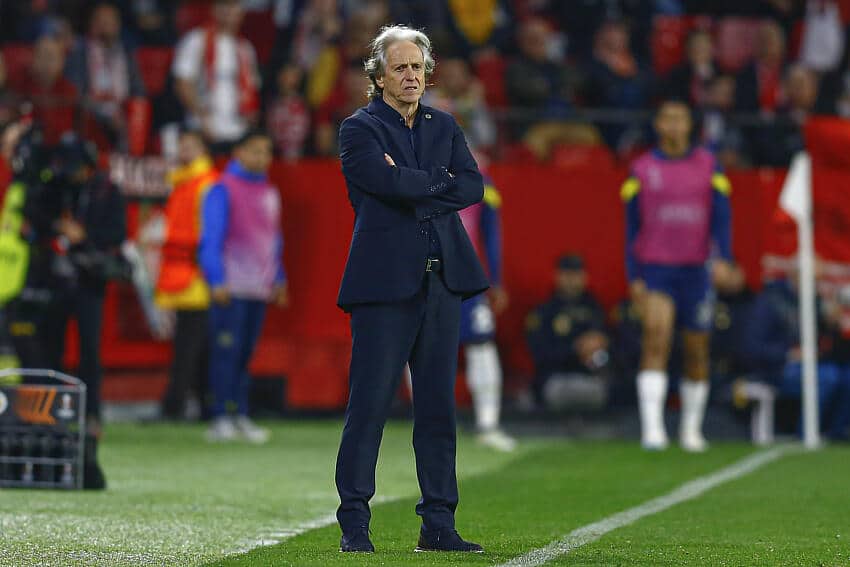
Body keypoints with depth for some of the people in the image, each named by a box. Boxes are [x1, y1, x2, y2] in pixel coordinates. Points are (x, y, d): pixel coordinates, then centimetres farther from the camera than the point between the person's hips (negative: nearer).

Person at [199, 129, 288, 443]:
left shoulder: (269, 192, 17)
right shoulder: (223, 190, -4)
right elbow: (210, 239, -9)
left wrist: (279, 279, 20)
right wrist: (217, 281, -17)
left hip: (260, 288, 6)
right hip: (231, 287, -6)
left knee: (246, 353, 8)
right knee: (227, 350, -9)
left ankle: (240, 416, 11)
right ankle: (221, 418, -8)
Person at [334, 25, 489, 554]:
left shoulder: (444, 126, 16)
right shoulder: (360, 129, 0)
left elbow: (473, 187, 2)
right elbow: (393, 183, -16)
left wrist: (414, 185, -9)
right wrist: (441, 179, -1)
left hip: (443, 278, 5)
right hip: (386, 280, -5)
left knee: (439, 406, 5)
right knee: (370, 403, -6)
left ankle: (439, 525, 9)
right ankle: (354, 524, 0)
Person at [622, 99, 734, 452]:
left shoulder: (707, 165, 6)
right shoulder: (642, 170, 4)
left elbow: (721, 215, 0)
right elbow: (632, 227, 6)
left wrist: (724, 259, -15)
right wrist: (633, 277, -1)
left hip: (695, 270, 2)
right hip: (655, 270, -2)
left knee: (697, 352, 8)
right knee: (657, 339, -20)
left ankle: (691, 429, 25)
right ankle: (652, 428, -26)